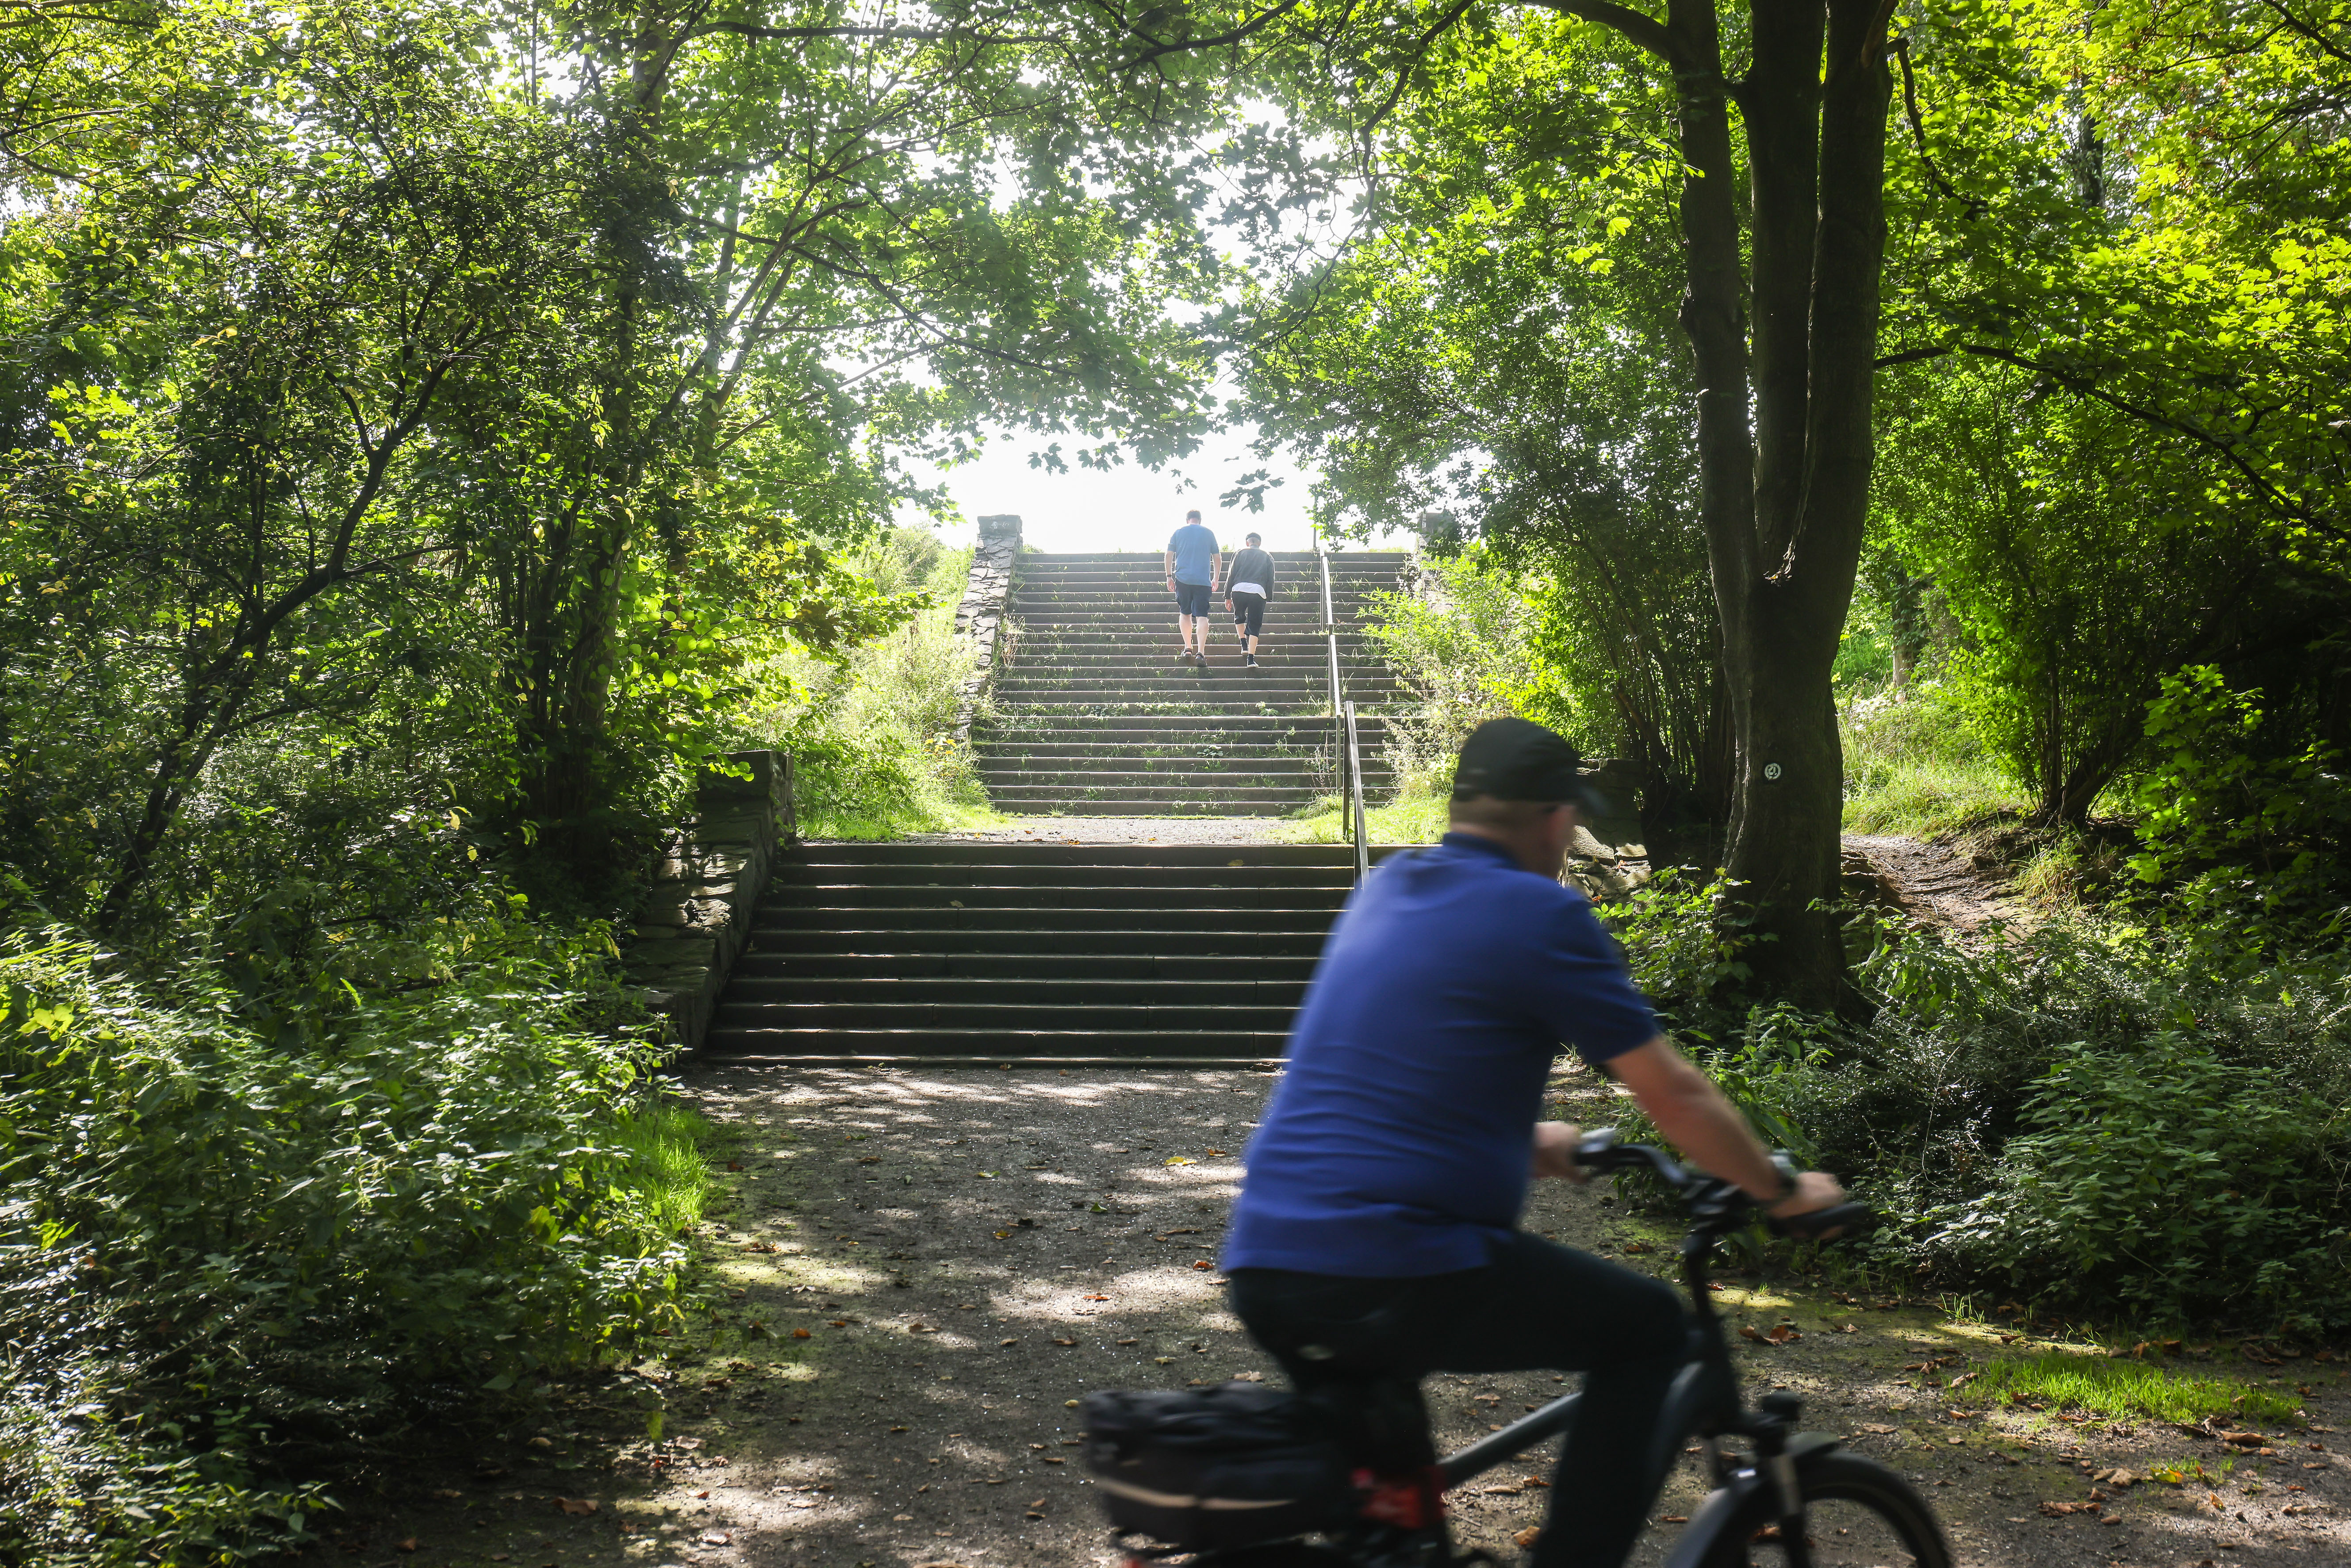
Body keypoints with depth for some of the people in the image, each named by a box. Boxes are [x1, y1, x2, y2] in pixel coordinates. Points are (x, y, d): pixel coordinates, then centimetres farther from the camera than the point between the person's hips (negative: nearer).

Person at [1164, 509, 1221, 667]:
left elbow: (1169, 555, 4)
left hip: (1183, 579, 1)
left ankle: (1188, 650, 10)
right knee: (1202, 616, -4)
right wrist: (1215, 578, 21)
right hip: (1203, 581, -1)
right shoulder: (1208, 534, 9)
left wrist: (1169, 576, 11)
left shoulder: (1178, 533, 8)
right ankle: (1201, 653, -17)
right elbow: (1218, 559, 11)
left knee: (1185, 614, 17)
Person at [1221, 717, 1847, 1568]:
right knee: (1646, 1325, 12)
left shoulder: (1384, 888, 16)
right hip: (1401, 1272, -8)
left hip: (1262, 1264, 8)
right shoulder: (1543, 915, -6)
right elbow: (1675, 1096, -1)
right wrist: (1784, 1189, 16)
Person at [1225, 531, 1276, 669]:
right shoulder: (1267, 557, 21)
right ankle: (1251, 659, -5)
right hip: (1259, 591, 0)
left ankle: (1244, 646, 11)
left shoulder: (1239, 553, 18)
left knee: (1239, 617, 26)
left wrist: (1228, 596, 14)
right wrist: (1269, 597, 20)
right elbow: (1271, 579, 16)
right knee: (1254, 626, 5)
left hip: (1239, 589, 0)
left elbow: (1231, 575, 12)